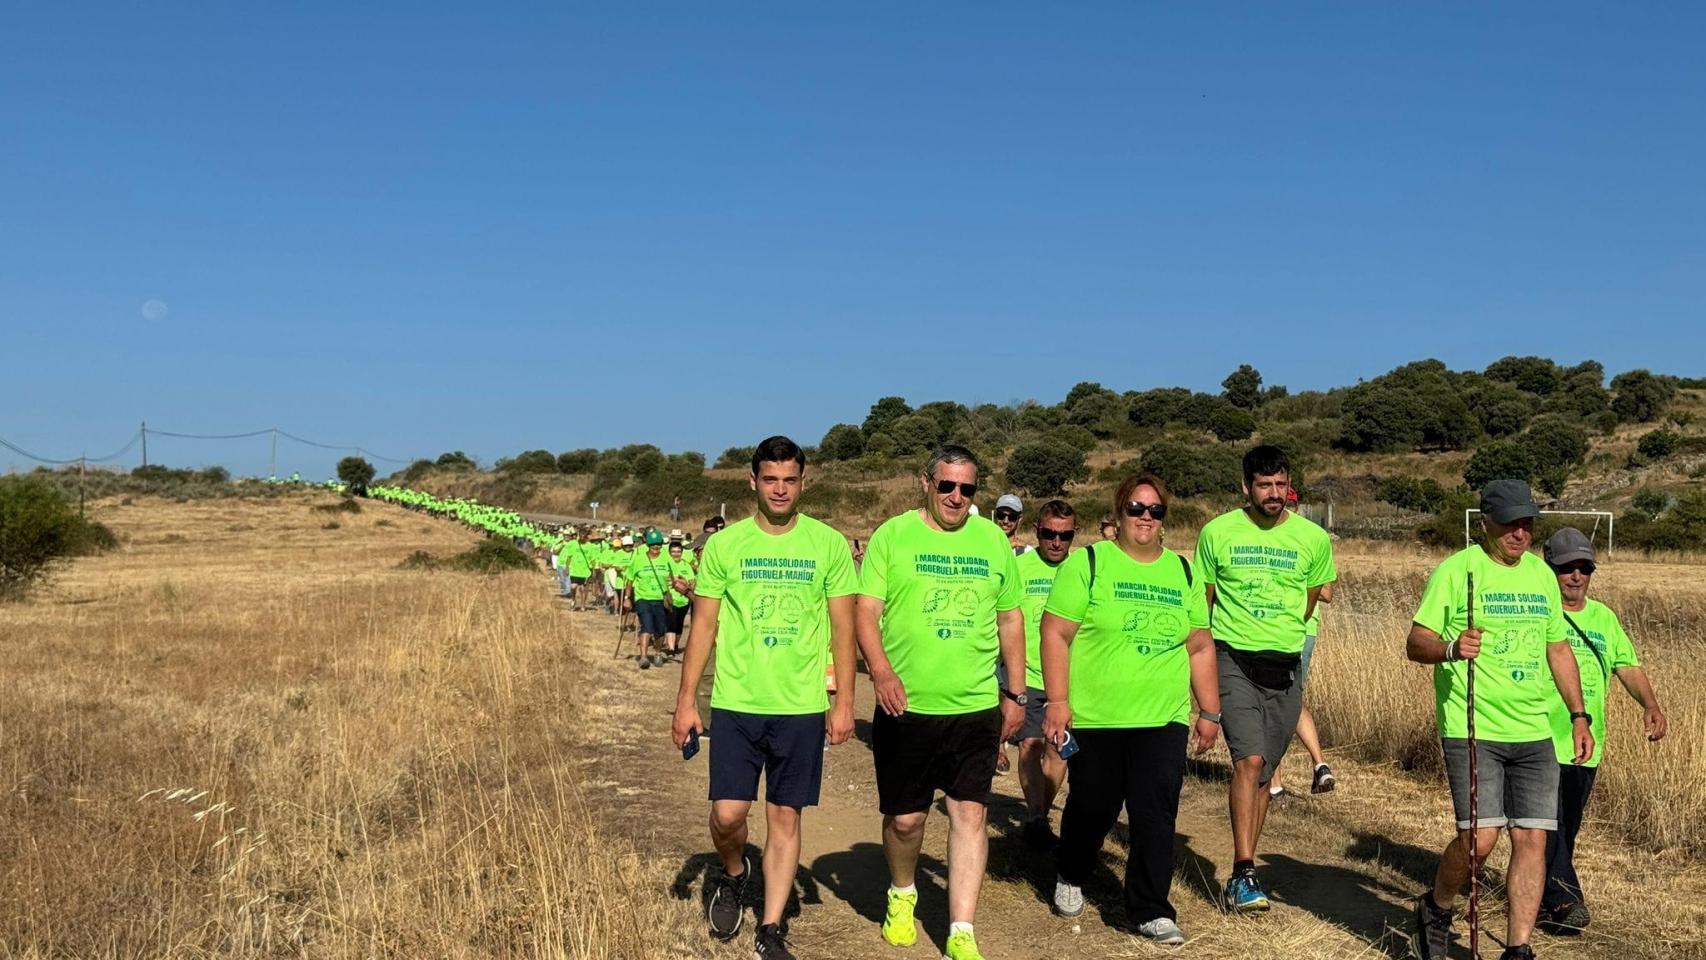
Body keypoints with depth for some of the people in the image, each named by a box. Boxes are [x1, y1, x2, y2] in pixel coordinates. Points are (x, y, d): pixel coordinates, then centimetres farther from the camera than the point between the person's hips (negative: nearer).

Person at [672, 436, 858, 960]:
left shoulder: (828, 544, -1)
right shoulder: (724, 544, 0)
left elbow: (843, 627, 2)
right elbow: (704, 626, 3)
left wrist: (844, 701, -3)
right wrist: (686, 700, -1)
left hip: (802, 706, 0)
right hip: (736, 703, 0)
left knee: (785, 817, 6)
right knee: (728, 813, -3)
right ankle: (734, 875, 30)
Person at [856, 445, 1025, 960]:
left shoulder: (993, 541, 8)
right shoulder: (892, 535, -2)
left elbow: (1011, 619, 14)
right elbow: (866, 611, -7)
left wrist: (1016, 692, 12)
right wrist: (881, 671, -23)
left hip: (976, 706, 2)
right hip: (906, 705, -2)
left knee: (970, 814, -2)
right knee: (905, 817, 8)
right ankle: (901, 894, 37)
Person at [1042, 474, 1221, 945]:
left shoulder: (1183, 573, 11)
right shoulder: (1087, 563, -3)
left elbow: (1200, 647, 15)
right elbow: (1055, 634, -7)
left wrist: (1210, 711, 12)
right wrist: (1058, 700, -13)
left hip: (1164, 720, 3)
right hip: (1095, 717, -3)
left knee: (1157, 816, -2)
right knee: (1092, 808, 11)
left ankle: (1151, 910, 10)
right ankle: (1069, 879, 37)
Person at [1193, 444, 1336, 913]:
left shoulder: (1314, 539, 1)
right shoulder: (1217, 533, -2)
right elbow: (1203, 601, 9)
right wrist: (1203, 657, 10)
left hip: (1284, 666, 2)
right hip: (1233, 661, -2)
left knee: (1263, 773, 9)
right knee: (1249, 759, -19)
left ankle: (1241, 873, 20)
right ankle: (1244, 870, -15)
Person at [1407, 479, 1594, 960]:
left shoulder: (1541, 574, 14)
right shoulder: (1456, 570, -4)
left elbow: (1559, 649, 22)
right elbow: (1415, 643, -7)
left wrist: (1579, 715, 15)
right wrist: (1451, 649, -27)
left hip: (1534, 733, 6)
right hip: (1471, 730, -5)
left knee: (1532, 839, 1)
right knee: (1479, 836, -11)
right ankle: (1436, 910, 16)